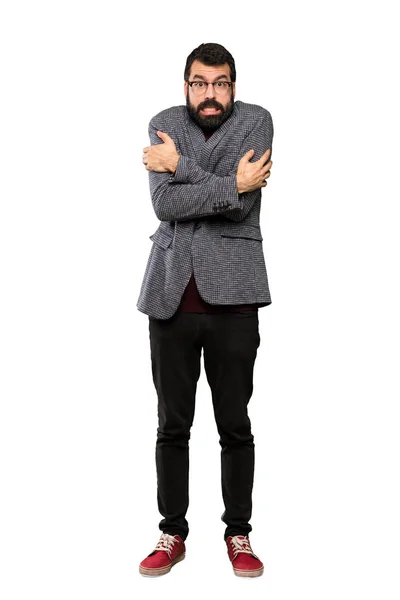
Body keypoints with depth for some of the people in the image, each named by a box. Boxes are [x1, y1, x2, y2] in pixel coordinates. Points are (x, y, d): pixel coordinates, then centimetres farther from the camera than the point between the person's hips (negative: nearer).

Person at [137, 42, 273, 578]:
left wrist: (180, 165, -7)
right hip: (171, 294, 2)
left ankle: (238, 533, 23)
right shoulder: (164, 125, 7)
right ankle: (173, 533, 23)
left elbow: (242, 205, -13)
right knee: (172, 424, 9)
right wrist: (232, 184, -14)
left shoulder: (256, 121, 3)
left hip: (231, 295, -1)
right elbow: (164, 204, -9)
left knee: (236, 426, 7)